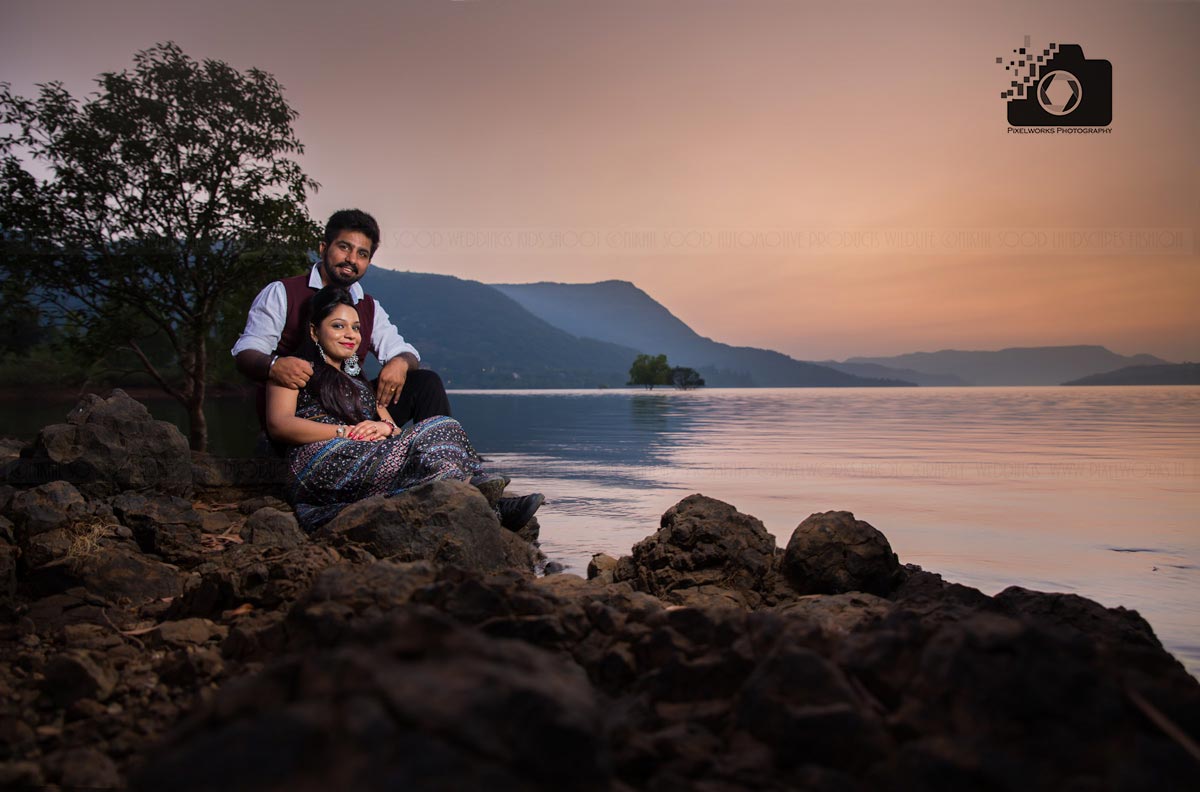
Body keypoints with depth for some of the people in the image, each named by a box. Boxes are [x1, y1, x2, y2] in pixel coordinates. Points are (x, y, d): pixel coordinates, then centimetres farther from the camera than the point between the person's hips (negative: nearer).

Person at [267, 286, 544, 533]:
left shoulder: (361, 384, 37)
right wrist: (347, 431, -11)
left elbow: (395, 430, 22)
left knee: (439, 429, -21)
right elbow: (279, 425, -1)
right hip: (321, 465, -6)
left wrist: (386, 427, -5)